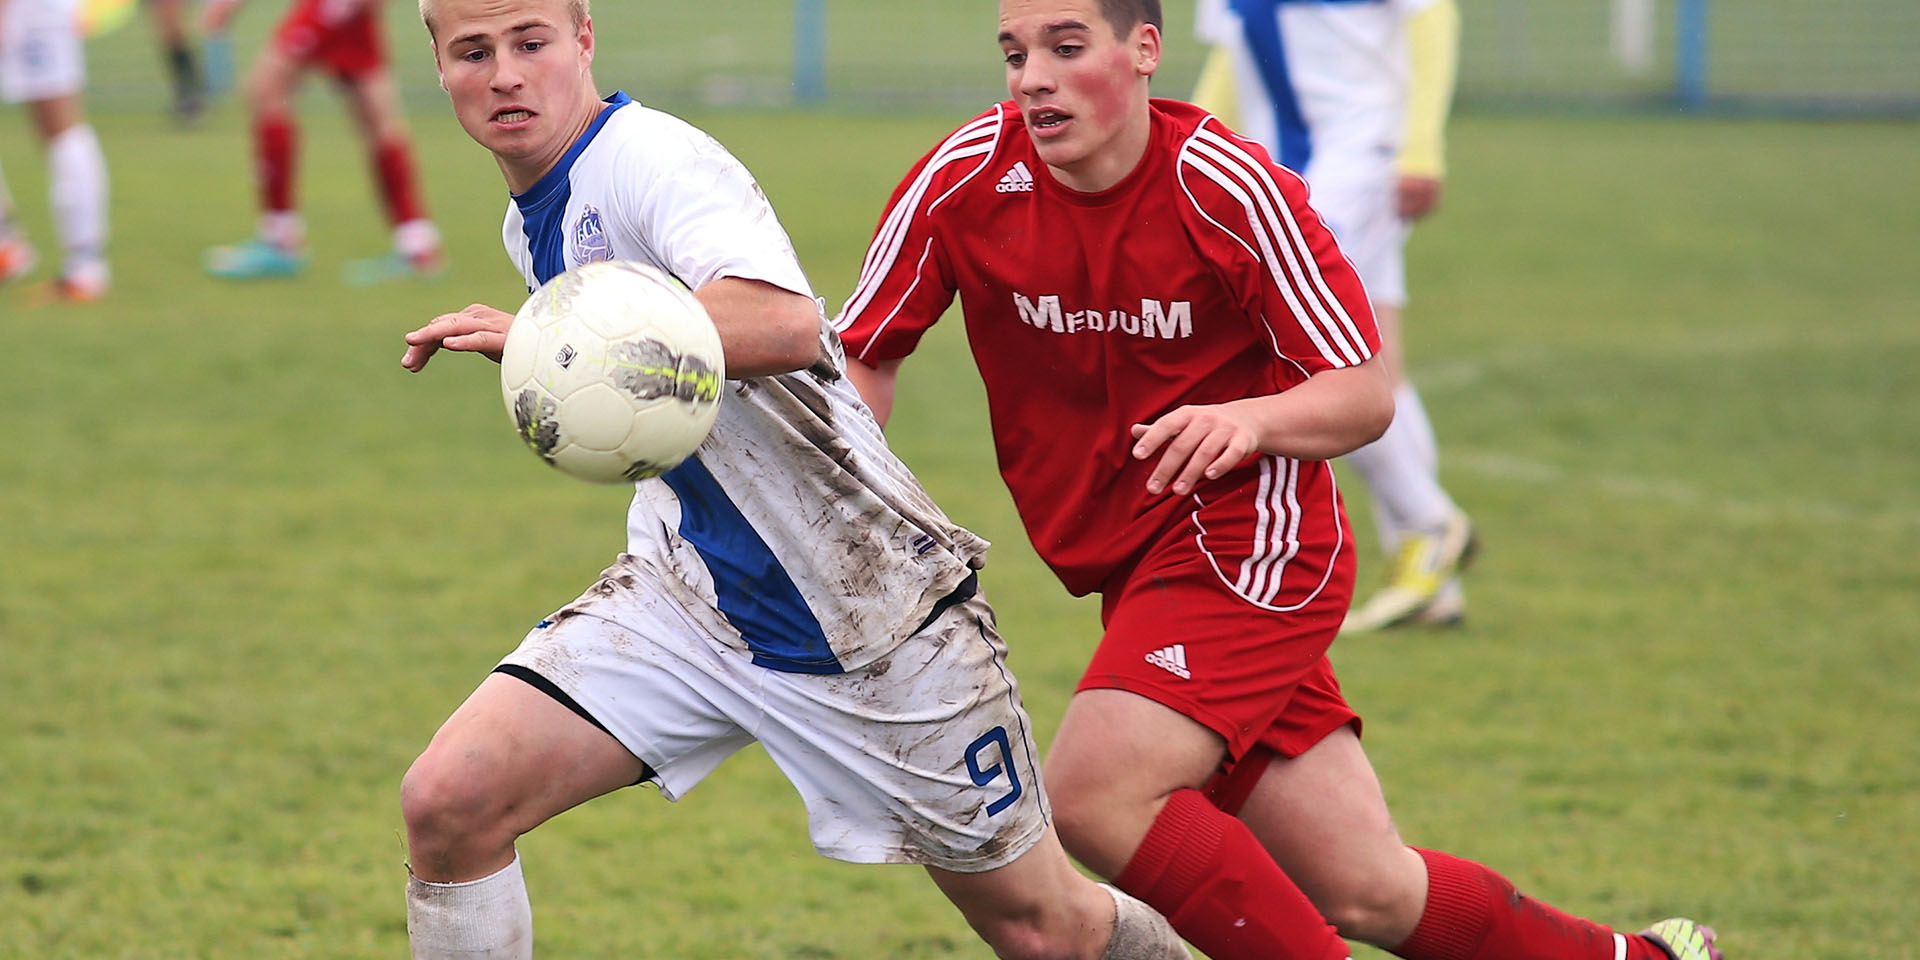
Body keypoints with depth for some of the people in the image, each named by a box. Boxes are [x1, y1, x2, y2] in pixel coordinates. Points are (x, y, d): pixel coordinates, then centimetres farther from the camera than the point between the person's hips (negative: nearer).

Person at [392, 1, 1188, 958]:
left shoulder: (652, 155, -20)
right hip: (687, 590, 7)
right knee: (447, 802, -16)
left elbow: (785, 324, -41)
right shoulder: (530, 225, 8)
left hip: (868, 610, -7)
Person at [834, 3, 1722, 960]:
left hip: (1248, 540, -5)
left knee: (1092, 793, -25)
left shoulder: (1228, 187, -16)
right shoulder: (964, 180, -7)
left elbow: (1365, 394, -13)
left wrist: (1252, 421, -33)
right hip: (1132, 560, 5)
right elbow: (862, 357, 0)